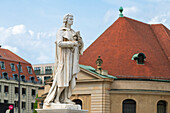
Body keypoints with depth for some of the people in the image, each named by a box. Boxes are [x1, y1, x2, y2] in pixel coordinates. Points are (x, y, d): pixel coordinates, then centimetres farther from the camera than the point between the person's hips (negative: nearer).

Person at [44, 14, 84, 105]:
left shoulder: (73, 32, 18)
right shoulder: (60, 32, -2)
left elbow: (81, 45, 12)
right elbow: (59, 43, -18)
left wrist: (78, 38, -8)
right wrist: (72, 43, -17)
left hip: (72, 59, 7)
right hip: (64, 58, -7)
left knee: (70, 79, 0)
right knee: (62, 80, -10)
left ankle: (66, 98, 1)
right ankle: (56, 98, -4)